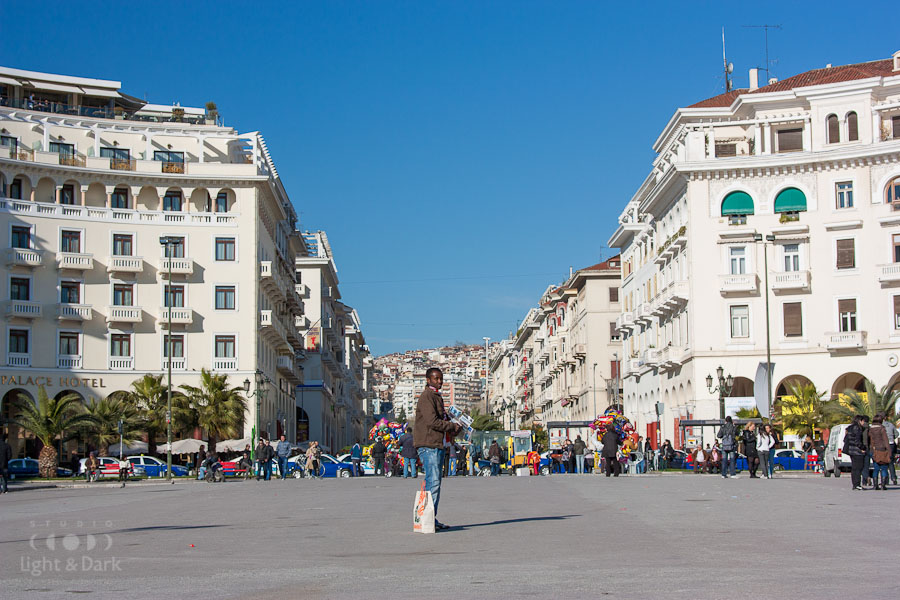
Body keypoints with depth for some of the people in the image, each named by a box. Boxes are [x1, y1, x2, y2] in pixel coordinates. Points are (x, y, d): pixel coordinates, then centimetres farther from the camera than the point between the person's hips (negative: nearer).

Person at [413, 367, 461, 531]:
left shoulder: (437, 397, 22)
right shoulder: (426, 396, -10)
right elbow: (432, 421, -18)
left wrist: (452, 428, 8)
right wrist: (453, 426, -7)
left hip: (438, 444, 10)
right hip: (428, 445, -10)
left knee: (435, 482, 10)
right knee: (433, 481, -14)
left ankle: (432, 519, 13)